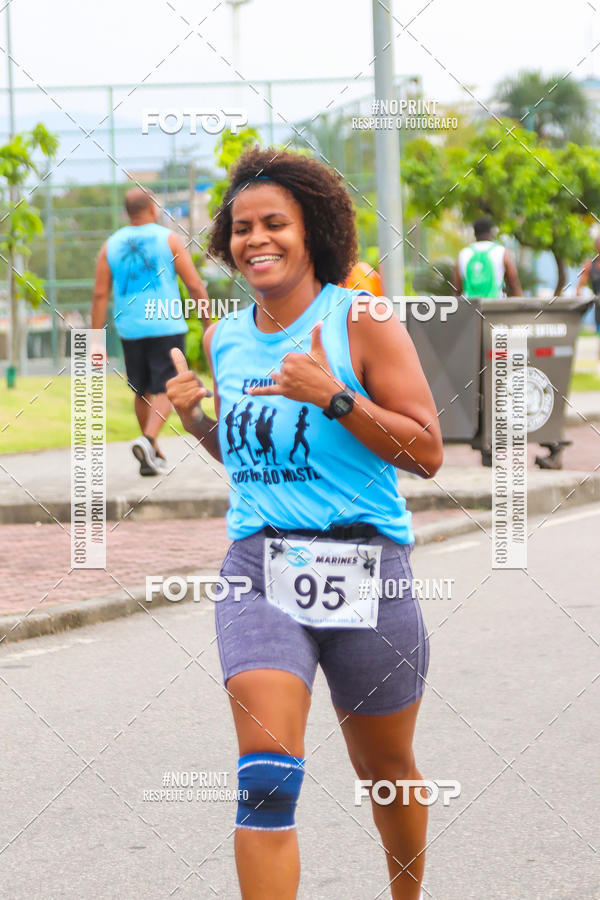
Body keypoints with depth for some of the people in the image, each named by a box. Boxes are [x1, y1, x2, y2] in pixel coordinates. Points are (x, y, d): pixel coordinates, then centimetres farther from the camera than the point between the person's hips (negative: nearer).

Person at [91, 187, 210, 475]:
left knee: (142, 391, 16)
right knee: (165, 389, -3)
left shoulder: (111, 246, 6)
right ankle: (148, 440, -26)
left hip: (130, 329, 4)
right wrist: (208, 324, 6)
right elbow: (195, 285, -3)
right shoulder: (169, 240, -1)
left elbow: (100, 295, 2)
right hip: (166, 327, -3)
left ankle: (153, 453, 26)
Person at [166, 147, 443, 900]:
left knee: (385, 770, 16)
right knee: (265, 773, -18)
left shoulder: (361, 322, -5)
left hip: (363, 568, -2)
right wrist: (196, 421, 4)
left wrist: (334, 398, -21)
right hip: (258, 566, 2)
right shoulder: (225, 338, 9)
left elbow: (427, 453, -10)